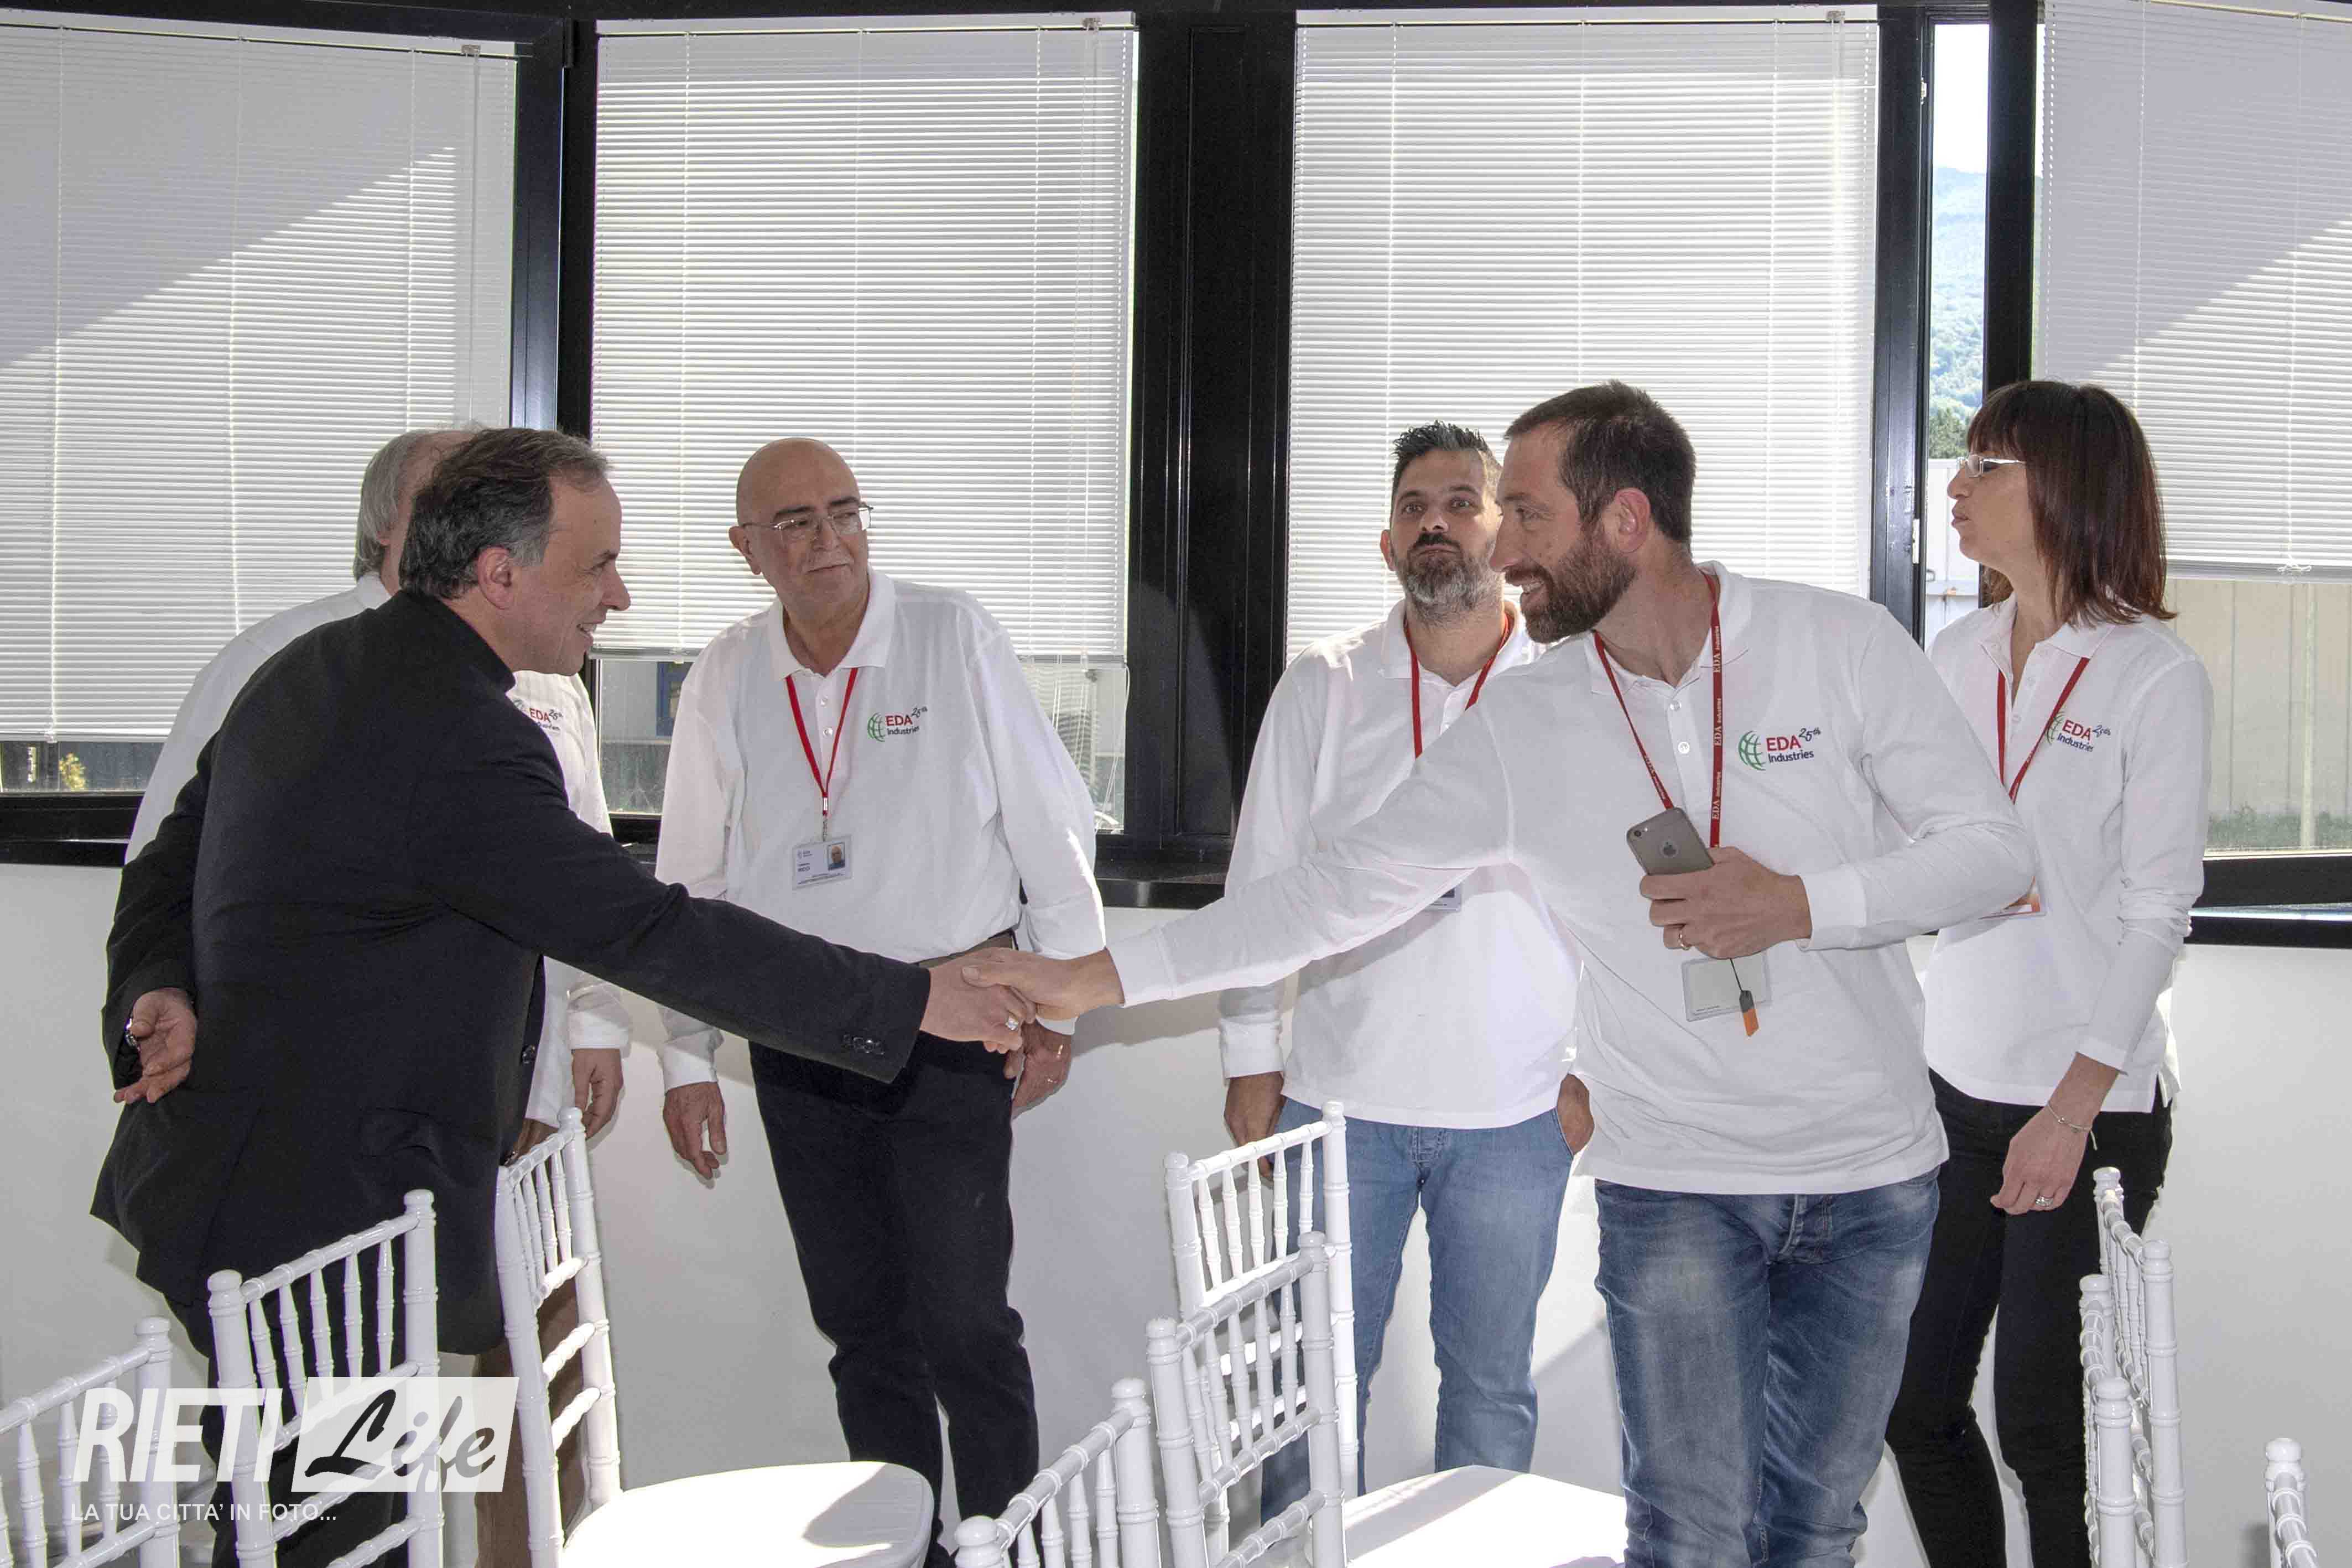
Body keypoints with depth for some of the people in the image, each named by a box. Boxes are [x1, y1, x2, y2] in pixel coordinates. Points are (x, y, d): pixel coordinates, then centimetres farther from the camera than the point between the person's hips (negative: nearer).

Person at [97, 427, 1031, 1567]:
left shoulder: (310, 669, 9)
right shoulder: (463, 745, -23)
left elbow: (172, 861, 13)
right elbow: (655, 935, -24)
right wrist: (913, 1000, -18)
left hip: (211, 1175, 10)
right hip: (318, 1218, -10)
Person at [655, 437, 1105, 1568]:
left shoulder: (955, 638, -6)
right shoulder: (726, 677, 3)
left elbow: (1049, 821, -2)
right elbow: (692, 881, 9)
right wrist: (688, 1061, 8)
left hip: (950, 1027, -3)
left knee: (963, 1321, -6)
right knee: (860, 1323, 11)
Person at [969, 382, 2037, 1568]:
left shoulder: (1841, 643, -7)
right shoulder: (1519, 727, -4)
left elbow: (1993, 849, -5)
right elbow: (1341, 886, -3)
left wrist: (1797, 905, -20)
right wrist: (1096, 977, -7)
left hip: (1871, 1171, 0)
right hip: (1674, 1180, 0)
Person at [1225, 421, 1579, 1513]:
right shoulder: (1321, 687, 3)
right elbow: (1264, 879, 5)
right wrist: (1250, 1058, 3)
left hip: (1514, 1108, 0)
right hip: (1339, 1096, 0)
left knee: (1492, 1388, 11)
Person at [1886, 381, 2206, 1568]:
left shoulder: (2155, 676, -9)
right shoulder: (1959, 654, 9)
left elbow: (2156, 915, -11)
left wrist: (2071, 1111, -15)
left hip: (2092, 1106, -6)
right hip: (1956, 1081, 6)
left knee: (2042, 1426, 1)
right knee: (1915, 1401, 9)